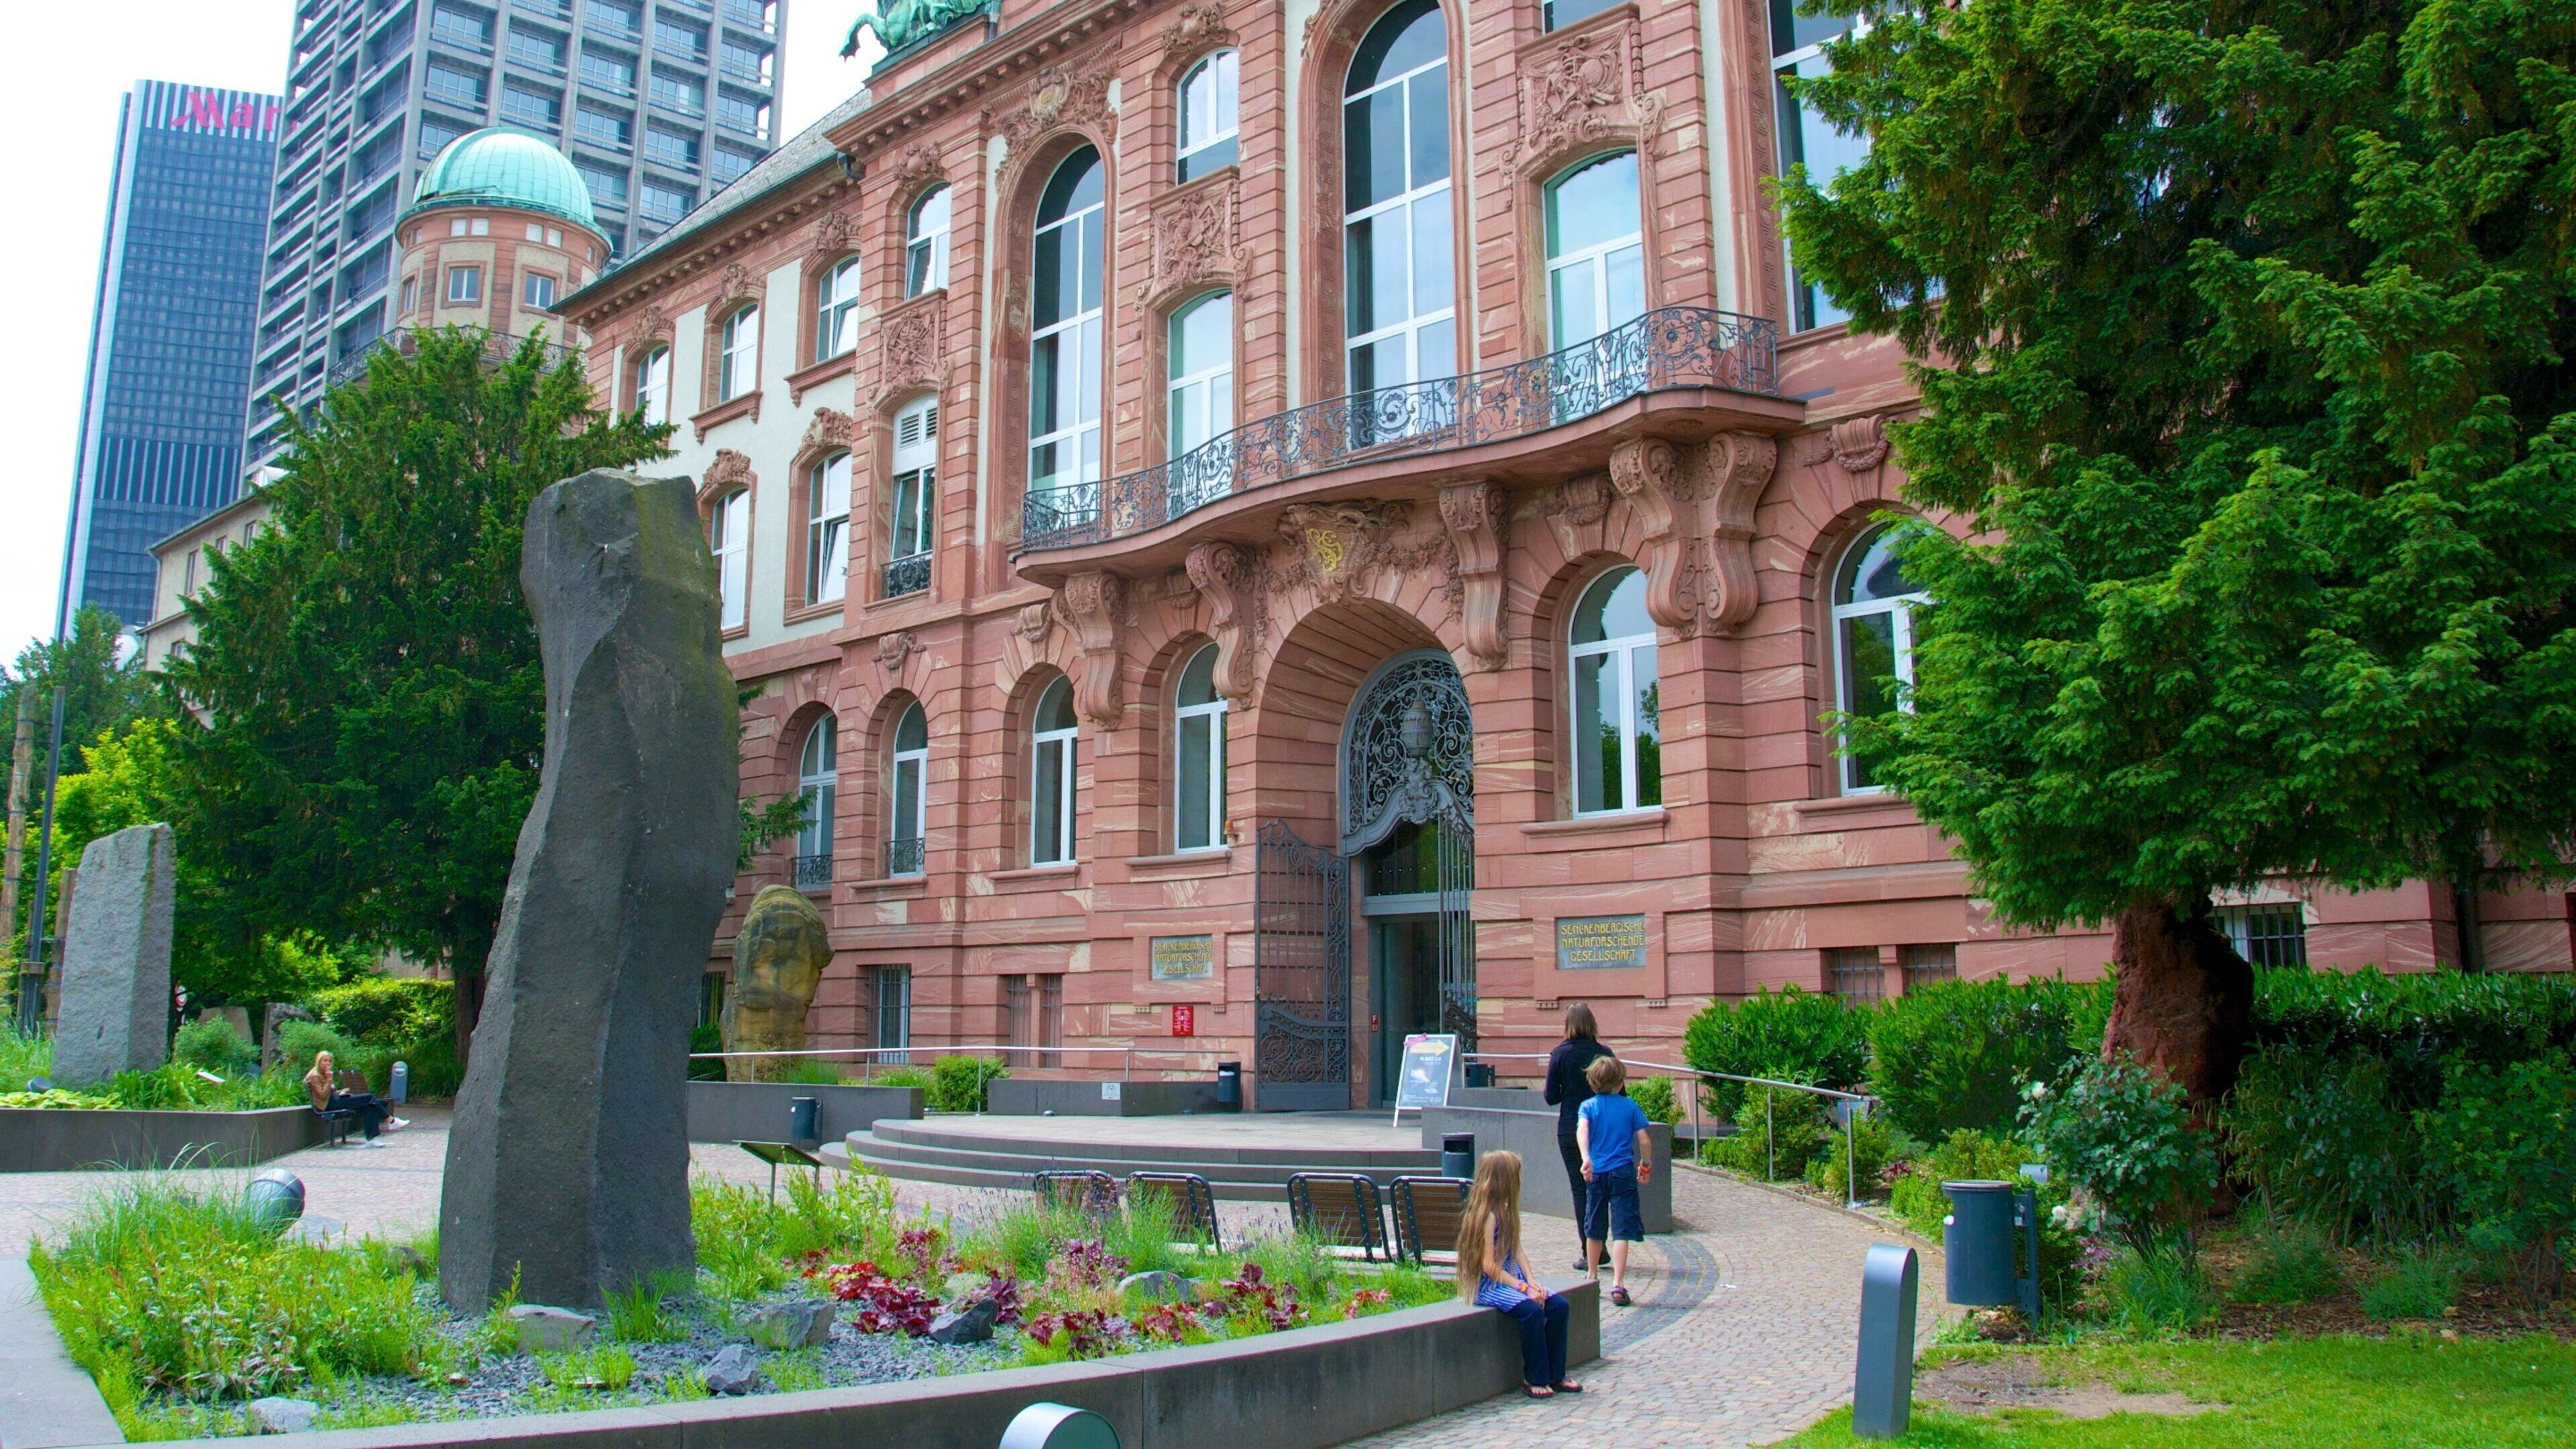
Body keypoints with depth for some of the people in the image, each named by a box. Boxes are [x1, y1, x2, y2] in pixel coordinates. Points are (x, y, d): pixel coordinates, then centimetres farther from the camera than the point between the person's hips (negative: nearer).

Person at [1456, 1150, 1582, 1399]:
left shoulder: (1506, 1211, 11)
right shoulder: (1488, 1215, -17)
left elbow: (1517, 1250, 10)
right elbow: (1488, 1265, -20)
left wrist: (1532, 1281, -5)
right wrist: (1523, 1287, -19)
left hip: (1511, 1278, 9)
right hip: (1489, 1285, -9)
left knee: (1559, 1304, -9)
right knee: (1531, 1310, -30)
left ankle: (1555, 1375, 1)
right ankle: (1535, 1379, -15)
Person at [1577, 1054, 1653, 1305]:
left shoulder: (1589, 1106, 1)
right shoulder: (1630, 1107, 1)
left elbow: (1582, 1130, -17)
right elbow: (1645, 1140, -1)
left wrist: (1586, 1159, -28)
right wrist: (1646, 1165, 14)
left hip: (1596, 1174, 2)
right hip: (1623, 1174, -2)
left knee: (1594, 1229, 16)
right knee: (1621, 1230, -5)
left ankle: (1592, 1278, 31)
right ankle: (1618, 1284, -16)